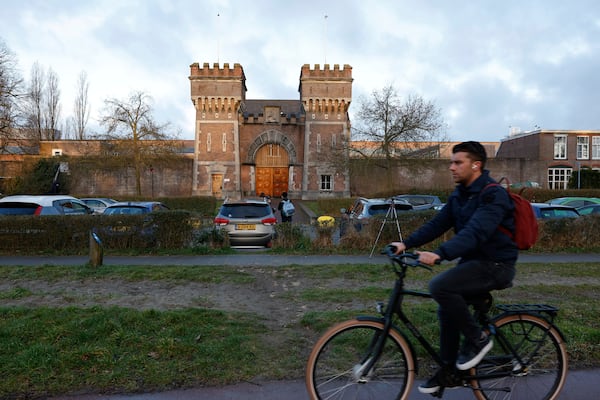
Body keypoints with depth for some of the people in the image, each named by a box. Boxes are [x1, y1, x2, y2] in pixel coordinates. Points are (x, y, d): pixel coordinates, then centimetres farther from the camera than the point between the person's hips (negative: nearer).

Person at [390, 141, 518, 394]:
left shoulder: (493, 195, -19)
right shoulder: (459, 195, 8)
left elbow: (475, 232, -33)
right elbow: (437, 224, 3)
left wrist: (439, 254, -45)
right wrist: (406, 244, -9)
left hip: (495, 265, -8)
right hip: (472, 260, 9)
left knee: (440, 286, -26)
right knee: (448, 310, 7)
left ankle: (477, 339, -4)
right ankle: (449, 373, 23)